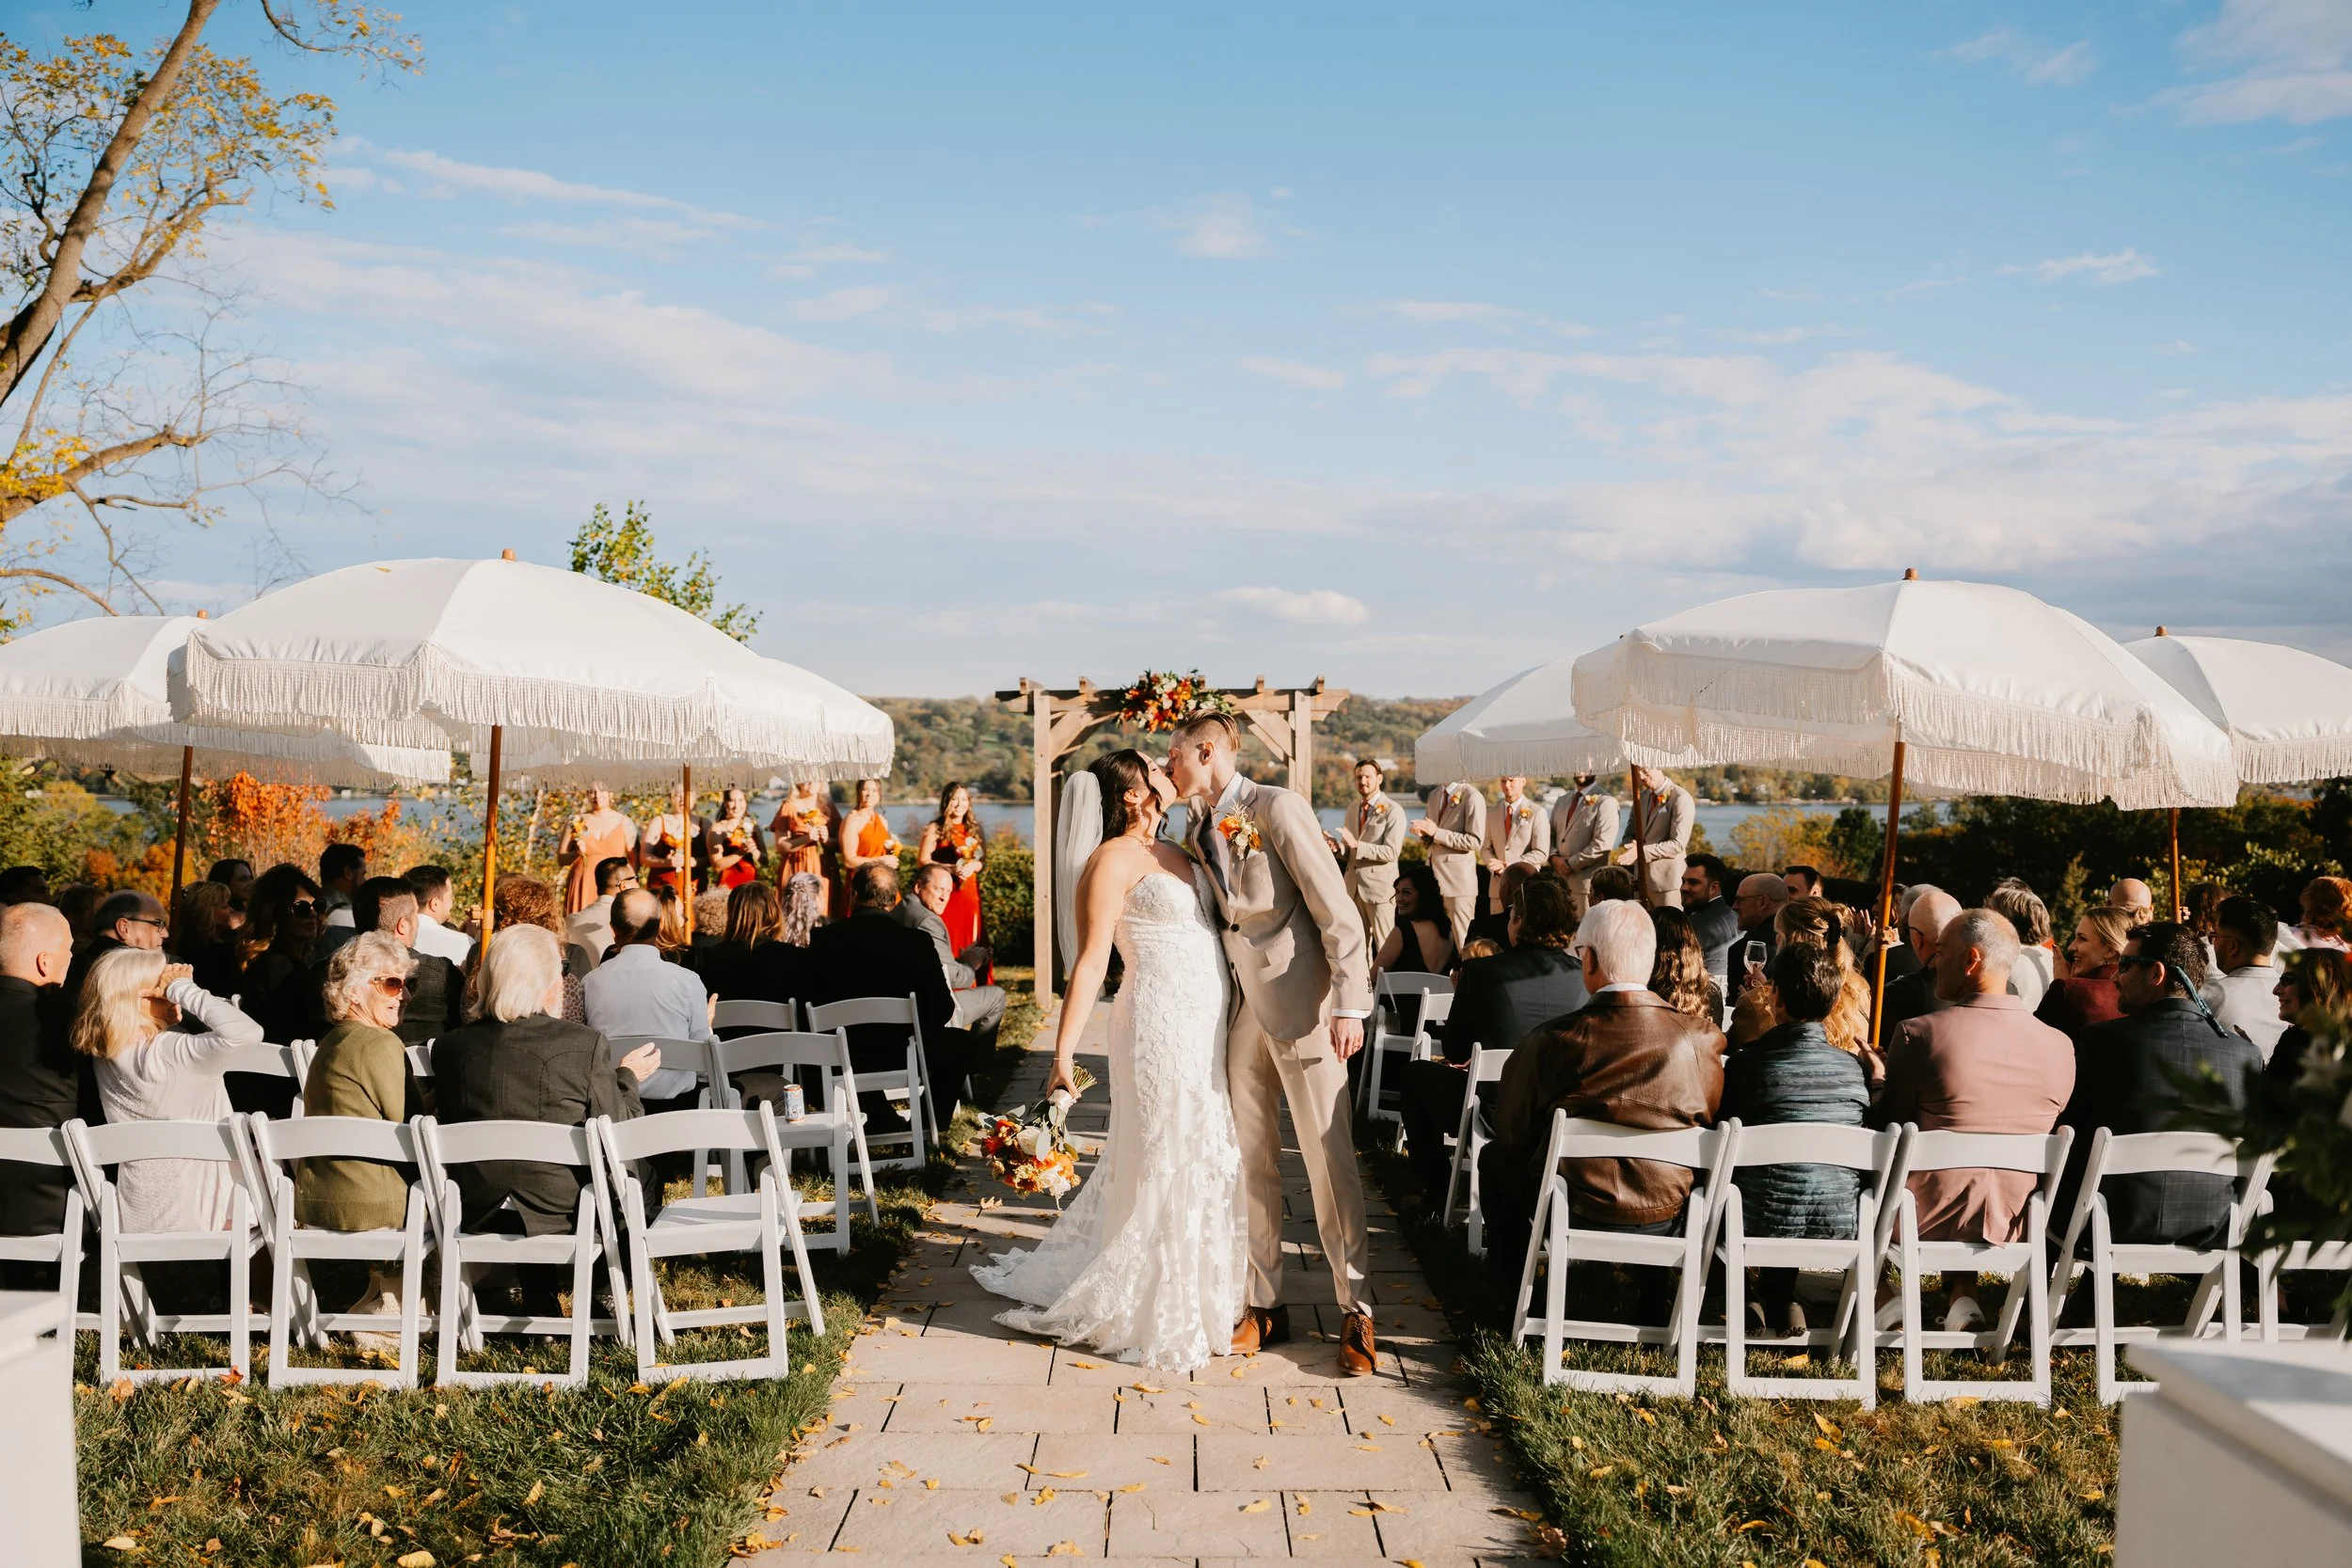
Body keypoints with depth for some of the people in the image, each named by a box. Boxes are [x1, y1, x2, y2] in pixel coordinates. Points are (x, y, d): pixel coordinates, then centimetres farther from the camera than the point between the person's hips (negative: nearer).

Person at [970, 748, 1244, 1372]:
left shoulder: (1176, 854, 15)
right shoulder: (1113, 859, -10)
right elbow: (1091, 959, -16)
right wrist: (1064, 1053, -21)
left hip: (1206, 1027, 8)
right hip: (1161, 1024, -8)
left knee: (1206, 1163, 15)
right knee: (1162, 1168, -1)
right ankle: (1144, 1318, 13)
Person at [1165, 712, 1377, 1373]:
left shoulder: (1278, 808, -11)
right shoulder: (1199, 829, 12)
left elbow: (1336, 908, -13)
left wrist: (1349, 1004, -18)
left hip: (1301, 1005, -7)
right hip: (1240, 1008, 7)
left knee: (1330, 1160, -1)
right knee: (1251, 1161, 9)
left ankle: (1356, 1312, 8)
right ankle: (1264, 1305, 20)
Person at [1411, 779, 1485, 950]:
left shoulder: (1472, 797, -10)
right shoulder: (1434, 795, 14)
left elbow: (1476, 841, -17)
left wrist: (1437, 833, -17)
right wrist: (1423, 833, -1)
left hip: (1459, 879, -7)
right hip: (1434, 875, 7)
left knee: (1461, 940, -3)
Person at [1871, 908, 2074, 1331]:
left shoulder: (1920, 1034, -18)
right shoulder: (2061, 1046, -6)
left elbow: (1885, 1128, -6)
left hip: (1927, 1224, -4)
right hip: (2019, 1228, 4)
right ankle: (1961, 1293, 29)